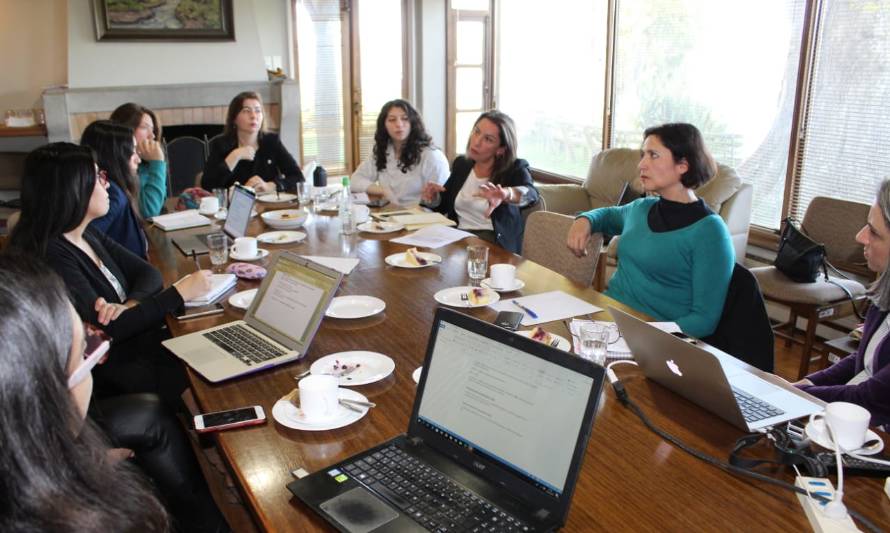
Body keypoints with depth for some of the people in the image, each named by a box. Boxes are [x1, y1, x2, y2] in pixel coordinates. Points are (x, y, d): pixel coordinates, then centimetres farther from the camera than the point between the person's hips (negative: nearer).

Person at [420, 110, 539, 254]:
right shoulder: (461, 164, 10)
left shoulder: (515, 169, -6)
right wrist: (432, 197, -3)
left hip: (494, 243, -4)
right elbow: (442, 205, 22)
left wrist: (506, 194, -52)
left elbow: (530, 194, -29)